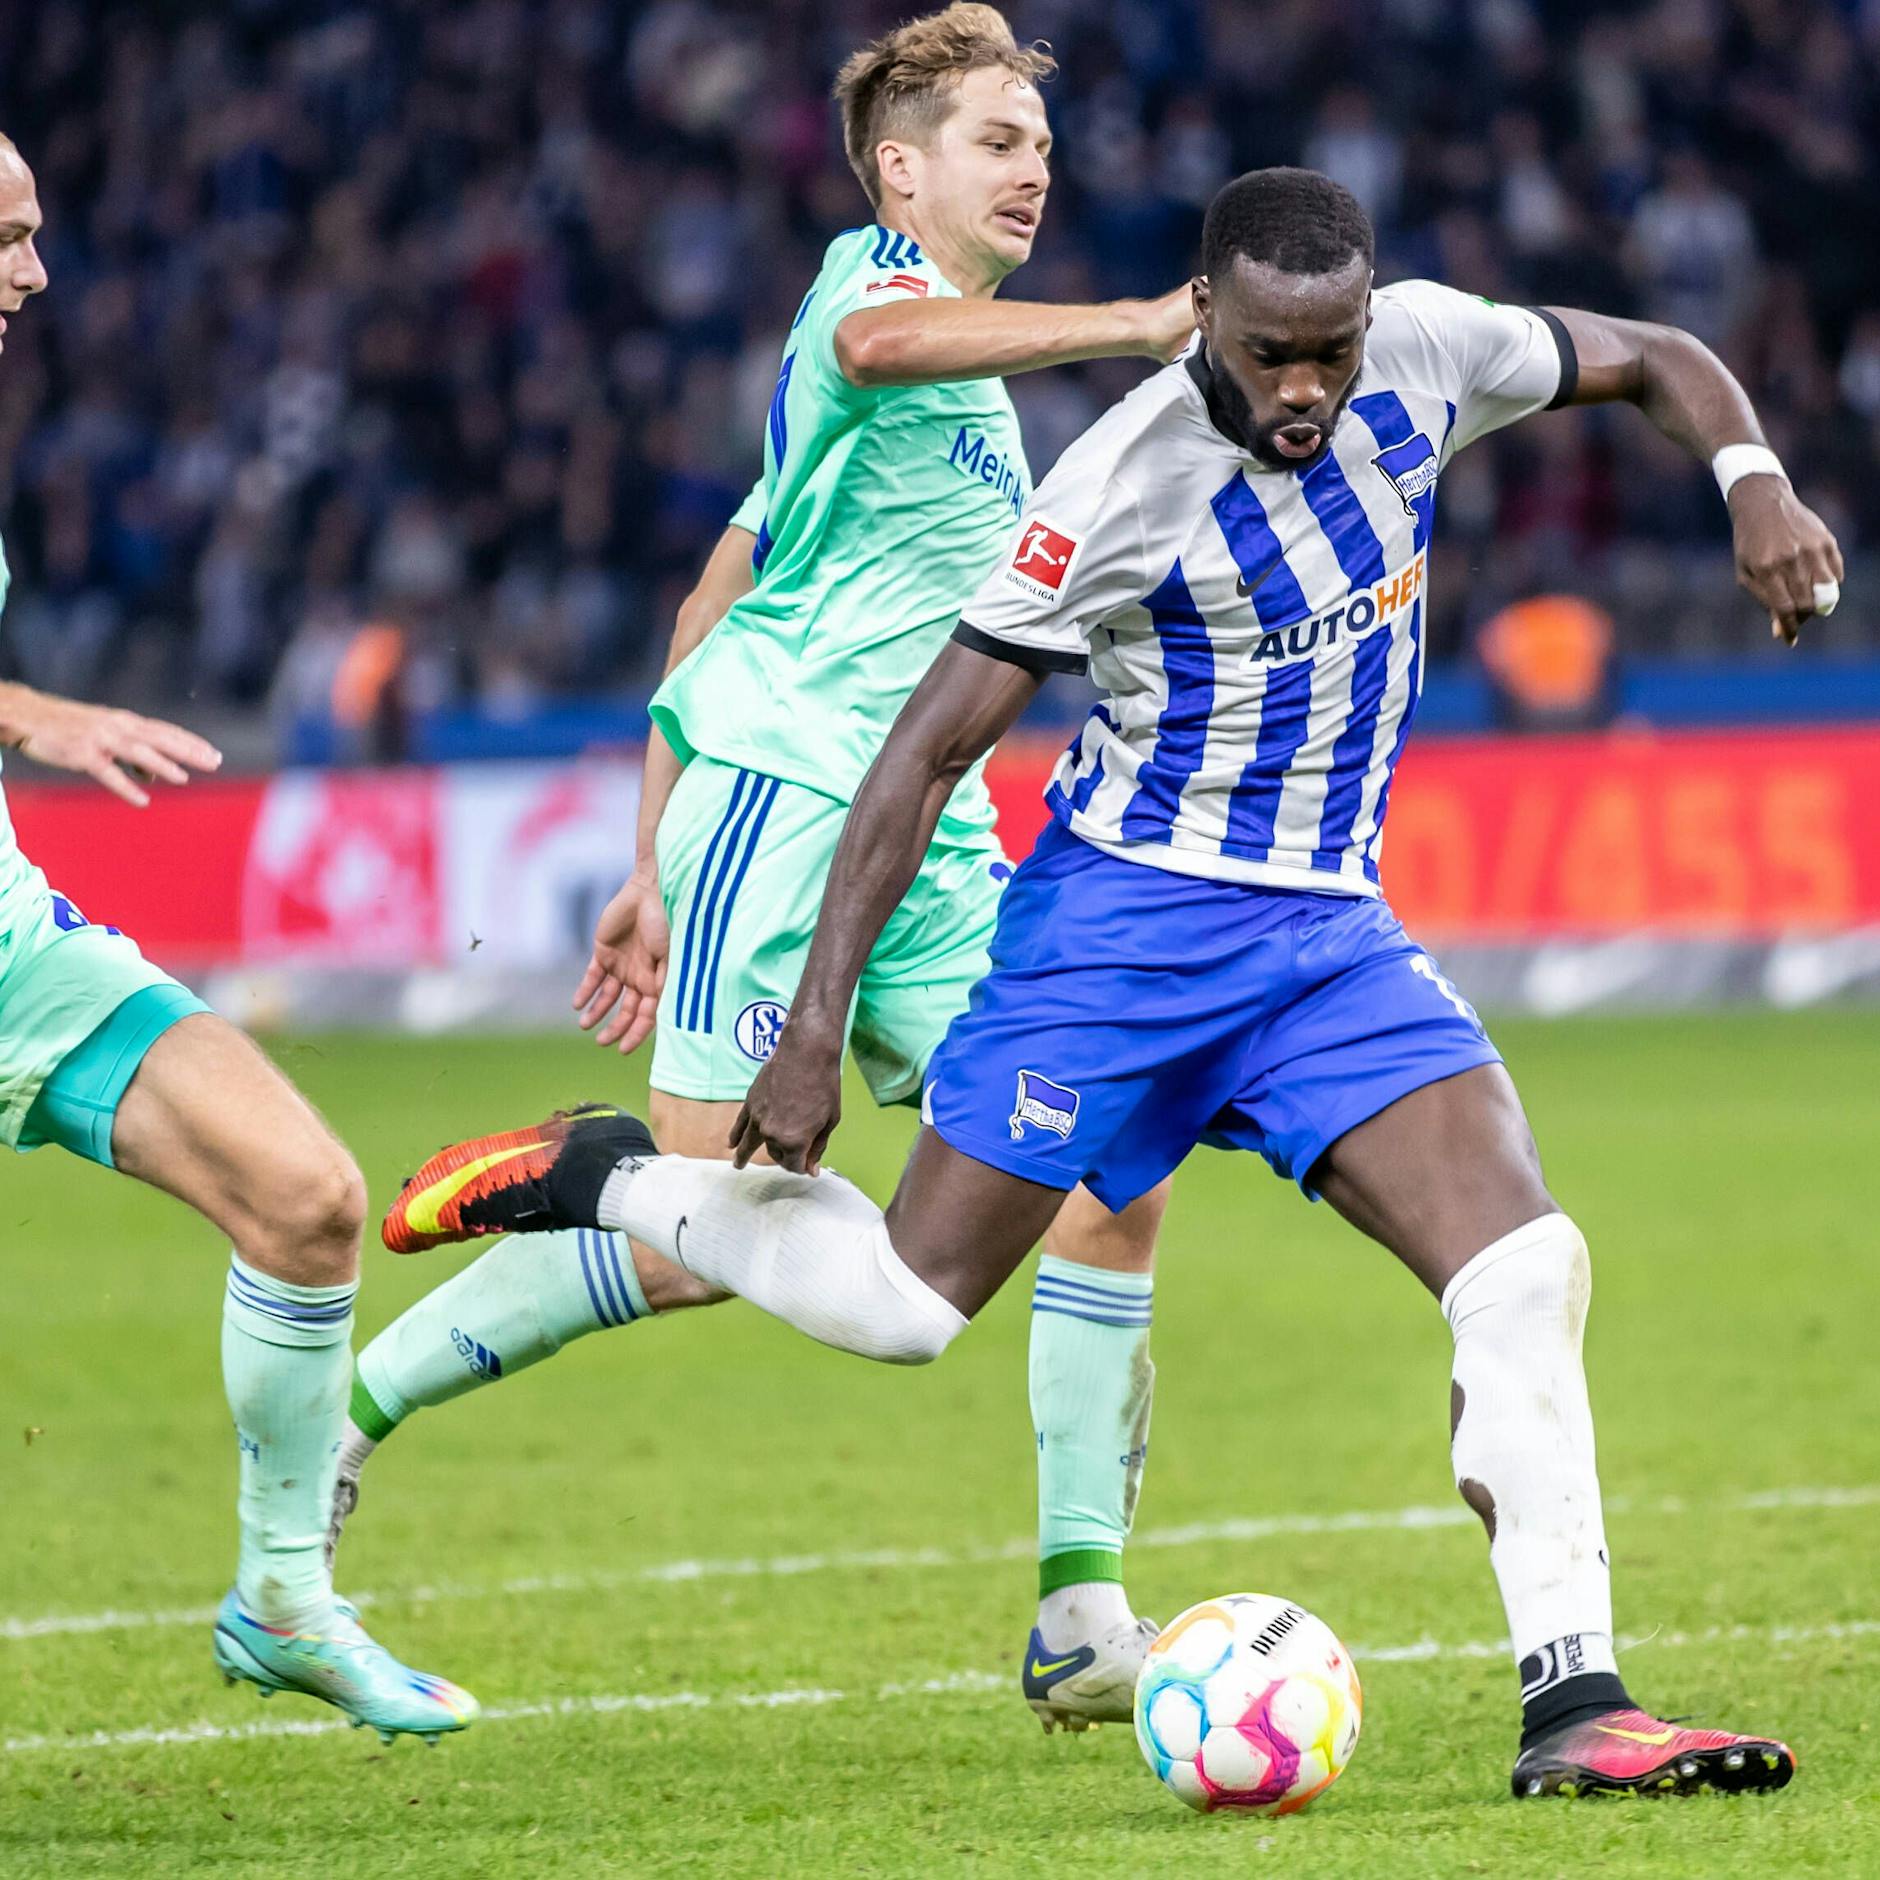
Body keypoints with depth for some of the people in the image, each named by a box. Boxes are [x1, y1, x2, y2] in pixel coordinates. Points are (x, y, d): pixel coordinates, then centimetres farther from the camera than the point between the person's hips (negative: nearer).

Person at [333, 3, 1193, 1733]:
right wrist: (1130, 325, -36)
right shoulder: (871, 272, 0)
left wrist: (657, 865, 24)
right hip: (781, 791, -9)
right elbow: (873, 344, -30)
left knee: (1111, 1181, -5)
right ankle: (355, 1404, 2)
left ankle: (1083, 1615, -3)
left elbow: (715, 609, 27)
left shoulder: (971, 387, 26)